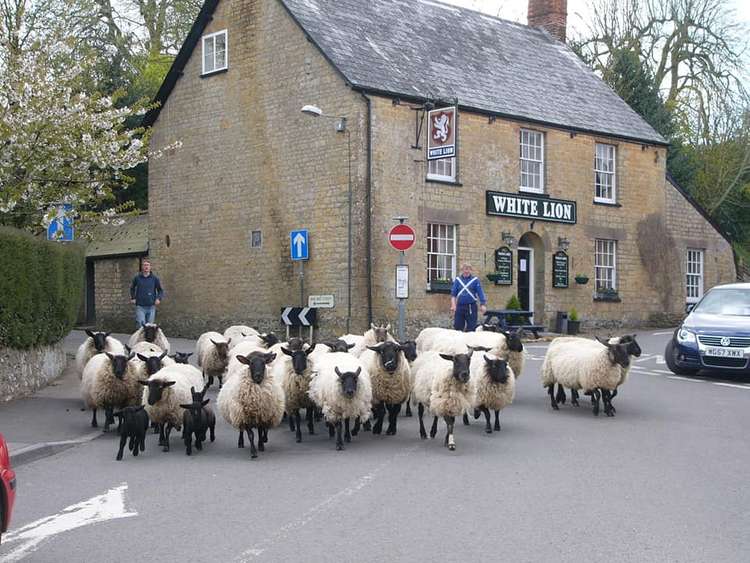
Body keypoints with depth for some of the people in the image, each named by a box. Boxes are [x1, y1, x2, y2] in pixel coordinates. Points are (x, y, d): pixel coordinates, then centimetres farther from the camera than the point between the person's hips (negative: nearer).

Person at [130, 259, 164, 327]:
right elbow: (132, 288, 21)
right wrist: (132, 298, 10)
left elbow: (160, 290, 12)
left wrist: (159, 298, -4)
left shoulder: (154, 278, 3)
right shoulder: (137, 278, 4)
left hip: (151, 307, 1)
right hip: (140, 307, -1)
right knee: (141, 325, -11)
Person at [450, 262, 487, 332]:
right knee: (457, 326, 6)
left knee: (471, 328, -1)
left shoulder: (475, 280, 1)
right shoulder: (457, 280, 8)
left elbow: (480, 293, -2)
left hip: (471, 307, -2)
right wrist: (453, 305, -4)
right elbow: (453, 293, 7)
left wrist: (483, 305, -11)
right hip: (460, 306, 2)